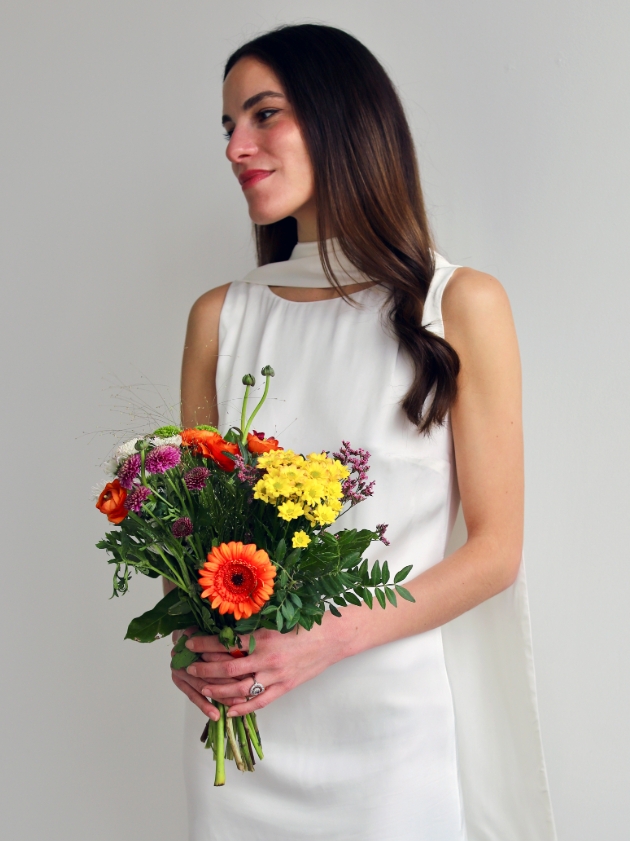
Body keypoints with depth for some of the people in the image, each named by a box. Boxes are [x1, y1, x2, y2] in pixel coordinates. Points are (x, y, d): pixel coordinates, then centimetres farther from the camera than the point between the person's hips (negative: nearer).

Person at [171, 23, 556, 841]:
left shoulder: (461, 304, -6)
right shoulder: (220, 316, 3)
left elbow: (496, 546, -6)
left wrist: (328, 639, -17)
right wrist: (191, 642, -10)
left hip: (391, 706, -2)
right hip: (238, 713, 3)